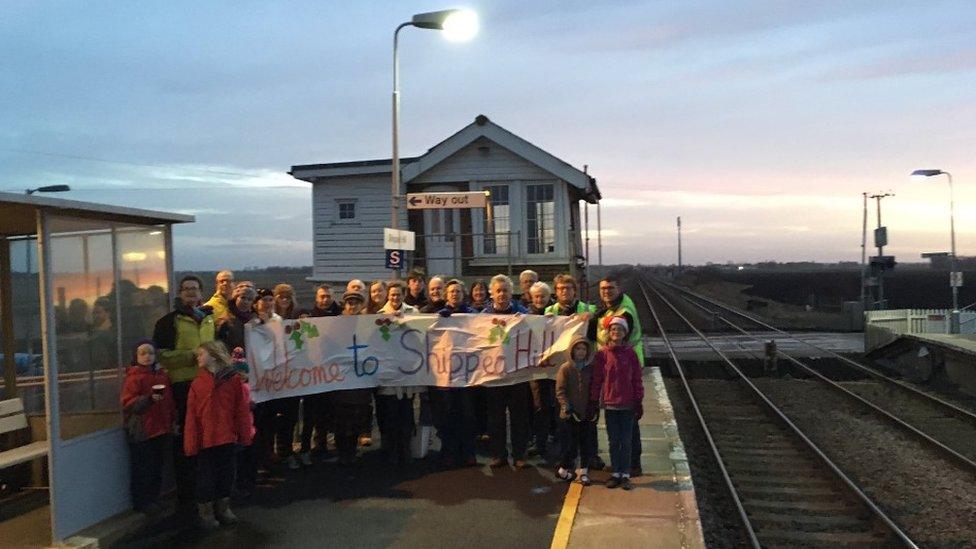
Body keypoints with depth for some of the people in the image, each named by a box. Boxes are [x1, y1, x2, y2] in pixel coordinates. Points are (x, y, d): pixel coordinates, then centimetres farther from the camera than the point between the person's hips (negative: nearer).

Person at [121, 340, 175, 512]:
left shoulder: (162, 375, 10)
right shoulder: (133, 377, -10)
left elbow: (169, 401, 17)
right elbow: (128, 403, -16)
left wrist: (173, 420, 15)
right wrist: (149, 399, -28)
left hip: (161, 430, 6)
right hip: (141, 432, -6)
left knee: (157, 469, 13)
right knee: (142, 469, 1)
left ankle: (152, 500, 25)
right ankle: (140, 503, 13)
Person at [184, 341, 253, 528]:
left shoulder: (233, 379, -3)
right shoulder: (197, 383, -3)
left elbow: (242, 410, -1)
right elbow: (191, 415, -4)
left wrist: (244, 435, -1)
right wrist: (191, 443, -8)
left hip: (227, 438, 1)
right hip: (205, 439, -1)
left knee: (226, 473, 13)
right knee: (206, 475, 8)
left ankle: (223, 508, 31)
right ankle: (205, 512, 23)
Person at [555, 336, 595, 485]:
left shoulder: (590, 369, 8)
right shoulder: (565, 368, -3)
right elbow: (560, 391, -7)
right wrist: (567, 407, -17)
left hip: (587, 415, 3)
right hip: (569, 416, -3)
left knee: (588, 445, 4)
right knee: (570, 446, 1)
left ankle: (583, 471, 20)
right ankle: (564, 469, 23)